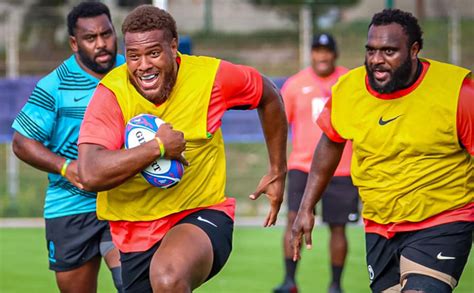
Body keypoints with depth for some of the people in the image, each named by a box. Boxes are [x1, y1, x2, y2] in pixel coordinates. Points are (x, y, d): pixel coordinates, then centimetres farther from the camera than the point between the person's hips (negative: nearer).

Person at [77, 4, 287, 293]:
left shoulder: (210, 76, -10)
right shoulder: (112, 93, -15)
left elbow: (269, 97, 11)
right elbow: (91, 175, -28)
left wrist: (278, 173, 15)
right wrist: (158, 147, -26)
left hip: (203, 214, -2)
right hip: (137, 232, 2)